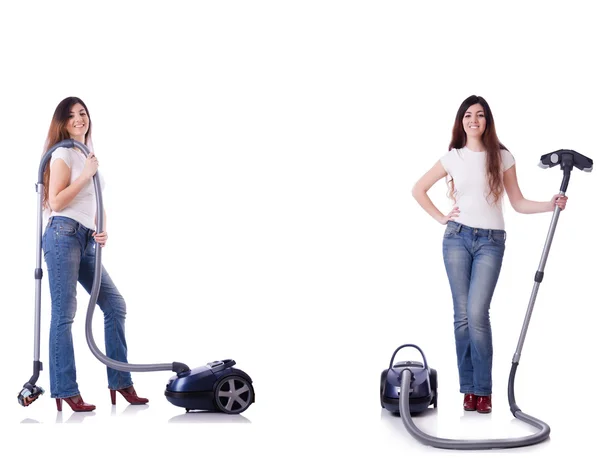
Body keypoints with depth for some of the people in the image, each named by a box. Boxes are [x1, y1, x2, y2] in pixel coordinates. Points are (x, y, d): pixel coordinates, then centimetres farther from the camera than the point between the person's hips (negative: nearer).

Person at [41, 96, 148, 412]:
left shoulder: (88, 154, 22)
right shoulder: (63, 153, -2)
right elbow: (56, 202, -11)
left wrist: (102, 231, 4)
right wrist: (86, 174, -12)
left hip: (87, 241, 8)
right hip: (64, 236, -8)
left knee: (115, 304, 6)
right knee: (64, 313, -9)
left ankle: (120, 383, 12)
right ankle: (65, 391, -5)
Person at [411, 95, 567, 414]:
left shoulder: (502, 157, 5)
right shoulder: (452, 158, 7)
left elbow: (518, 203, 6)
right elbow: (418, 189, 15)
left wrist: (550, 205, -8)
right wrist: (440, 217, 6)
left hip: (491, 242, -1)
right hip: (457, 238, 2)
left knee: (477, 313, -14)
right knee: (462, 315, 1)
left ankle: (483, 390, -3)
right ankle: (469, 388, 10)